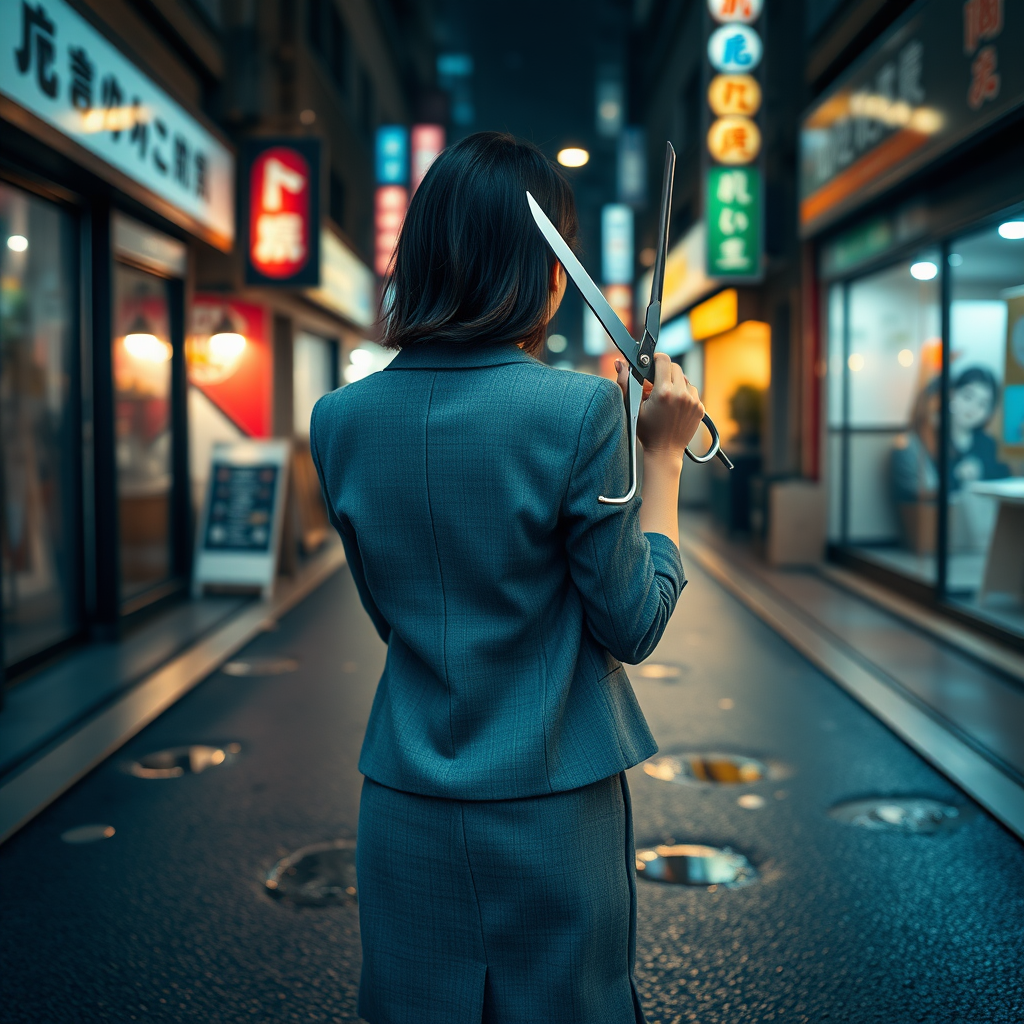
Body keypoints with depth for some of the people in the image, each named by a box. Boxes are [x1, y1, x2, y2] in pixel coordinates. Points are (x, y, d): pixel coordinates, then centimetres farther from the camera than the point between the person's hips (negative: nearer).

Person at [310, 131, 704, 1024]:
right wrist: (663, 456, 0)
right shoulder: (577, 412, -18)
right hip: (552, 814, -3)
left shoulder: (341, 420, -3)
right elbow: (634, 626, -9)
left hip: (407, 809, 4)